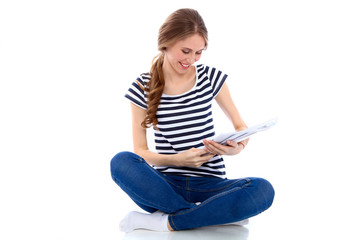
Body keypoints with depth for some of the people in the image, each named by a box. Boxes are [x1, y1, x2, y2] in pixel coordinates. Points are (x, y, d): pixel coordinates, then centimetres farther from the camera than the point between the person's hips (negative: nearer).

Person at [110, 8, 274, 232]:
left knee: (263, 190, -29)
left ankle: (166, 221, -23)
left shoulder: (211, 78, 5)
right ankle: (218, 214, -27)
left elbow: (241, 127, 12)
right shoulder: (143, 88, 2)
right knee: (121, 162, -31)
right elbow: (140, 151, 1)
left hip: (209, 184, 1)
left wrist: (236, 148, -13)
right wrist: (178, 160, -18)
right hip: (166, 184, 0)